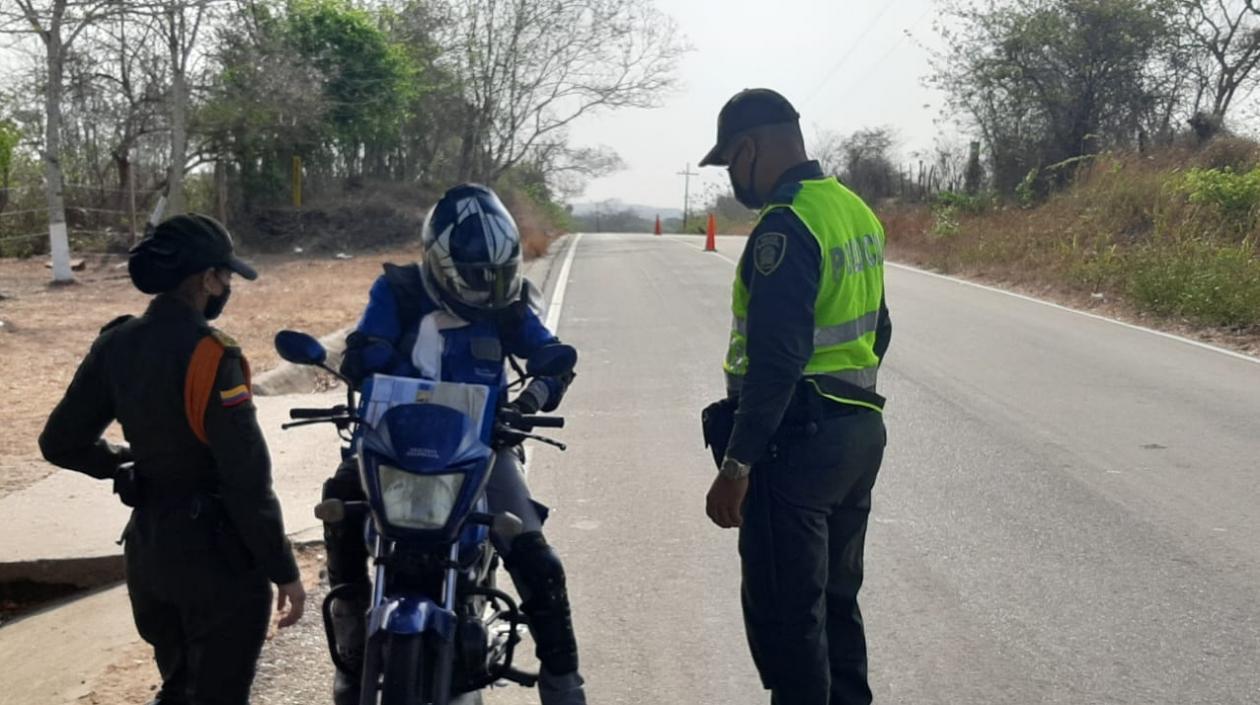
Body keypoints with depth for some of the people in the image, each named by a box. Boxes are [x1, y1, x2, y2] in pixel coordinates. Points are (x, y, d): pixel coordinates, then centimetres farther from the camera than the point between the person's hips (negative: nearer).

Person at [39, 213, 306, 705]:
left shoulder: (116, 346, -1)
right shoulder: (209, 355, -22)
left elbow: (60, 443, 6)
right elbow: (247, 478, -22)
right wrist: (283, 570, -14)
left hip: (147, 547, 7)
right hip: (217, 554, -7)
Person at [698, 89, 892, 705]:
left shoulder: (786, 227, -19)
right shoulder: (856, 210, 11)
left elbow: (776, 359, -25)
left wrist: (735, 465, -23)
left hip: (797, 441, -10)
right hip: (861, 429, 10)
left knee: (785, 614, 0)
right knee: (836, 598, 20)